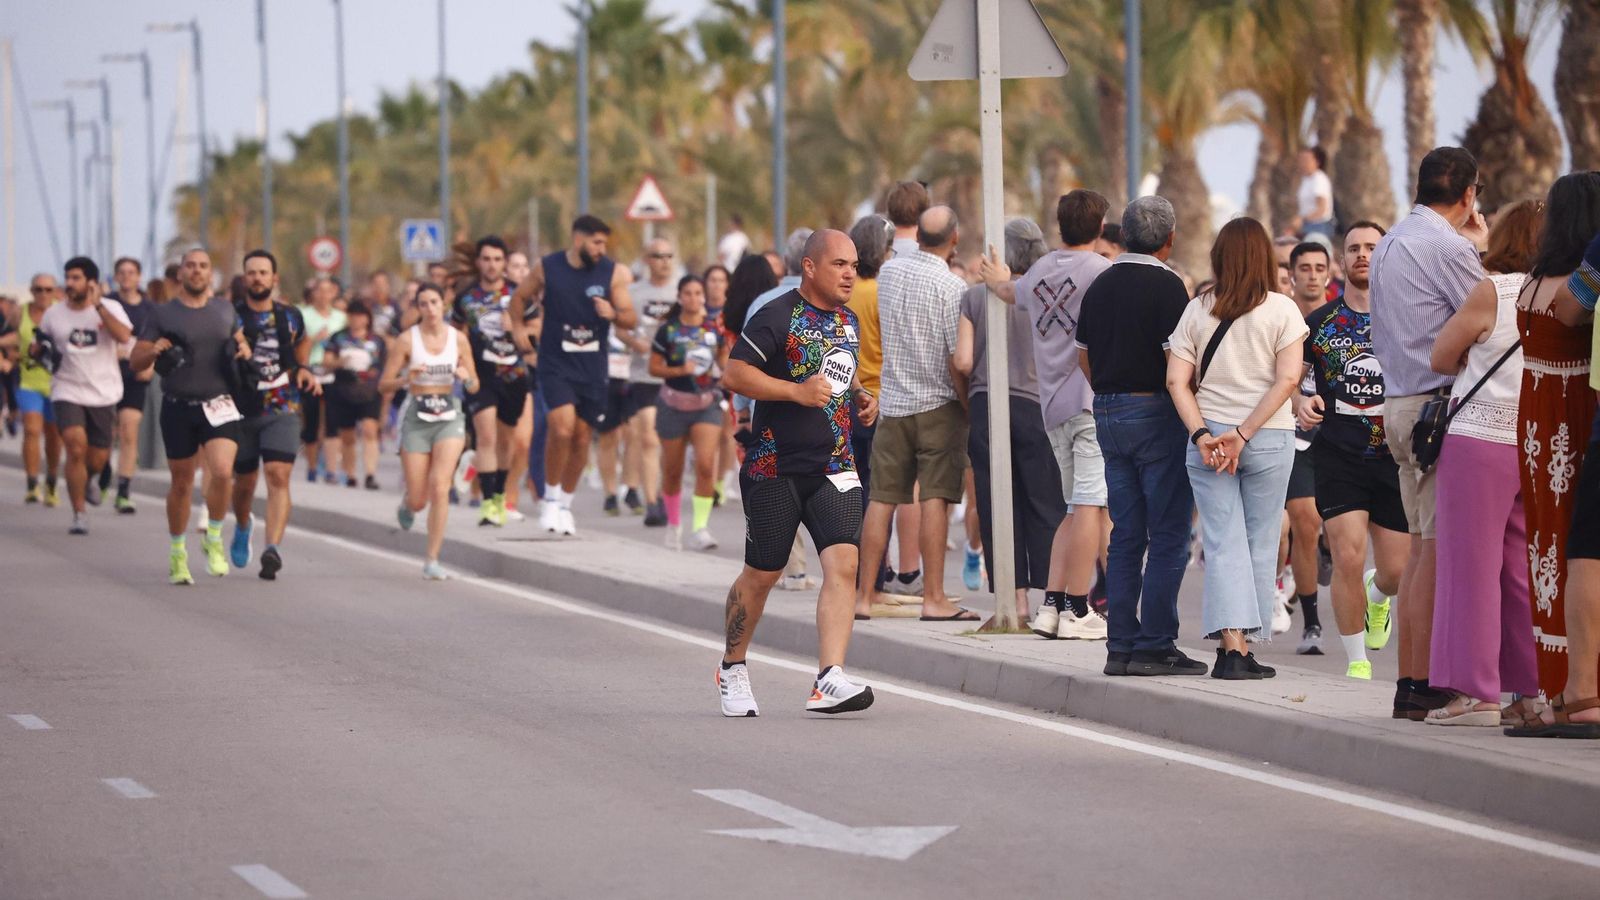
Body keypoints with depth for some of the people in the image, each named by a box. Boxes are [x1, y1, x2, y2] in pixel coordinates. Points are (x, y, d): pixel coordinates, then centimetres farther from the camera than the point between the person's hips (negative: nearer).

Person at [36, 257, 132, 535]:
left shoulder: (110, 308, -3)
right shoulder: (53, 314, 4)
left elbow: (124, 336, -22)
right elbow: (39, 347, 17)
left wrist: (98, 305, -25)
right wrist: (38, 351, -8)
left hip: (103, 394, 0)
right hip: (67, 392, 0)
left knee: (98, 459, 8)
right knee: (76, 448, -19)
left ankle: (85, 481, 45)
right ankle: (79, 514, -10)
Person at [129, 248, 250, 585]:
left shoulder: (225, 310, 9)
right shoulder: (163, 314, 1)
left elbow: (240, 341, 24)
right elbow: (135, 361, 3)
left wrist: (244, 350, 0)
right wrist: (153, 351, -19)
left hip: (219, 405, 1)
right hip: (178, 408, -1)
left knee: (223, 471, -20)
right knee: (182, 483, 7)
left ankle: (214, 539, 1)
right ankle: (177, 553, 24)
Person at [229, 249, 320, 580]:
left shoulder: (290, 316, 6)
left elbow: (303, 341, 26)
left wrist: (303, 369, 8)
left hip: (283, 409, 0)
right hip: (242, 412, 0)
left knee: (279, 477, -17)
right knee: (244, 481, 13)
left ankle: (273, 548, -27)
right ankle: (243, 526, 46)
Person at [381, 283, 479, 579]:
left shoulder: (459, 339, 2)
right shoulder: (407, 340, -4)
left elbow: (475, 387, 9)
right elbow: (383, 384, -3)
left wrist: (466, 378, -14)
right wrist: (406, 379, -22)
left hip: (449, 416, 1)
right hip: (416, 417, -1)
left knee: (439, 486, -18)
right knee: (418, 500, 1)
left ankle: (432, 561, -11)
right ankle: (407, 506, 41)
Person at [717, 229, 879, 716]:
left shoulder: (847, 320, 14)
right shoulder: (778, 316, -10)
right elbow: (734, 372, -16)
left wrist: (860, 396, 12)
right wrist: (796, 392, -22)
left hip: (834, 466, 5)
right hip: (776, 468, -5)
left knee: (843, 563, -14)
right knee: (761, 574, 6)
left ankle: (830, 680, -21)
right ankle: (732, 669, 29)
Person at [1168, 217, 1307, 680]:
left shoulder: (1197, 310, 3)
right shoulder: (1282, 309, -2)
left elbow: (1177, 380, -4)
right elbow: (1288, 379, -11)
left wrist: (1202, 434, -8)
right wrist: (1243, 433, -11)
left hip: (1208, 438, 1)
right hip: (1269, 440, -1)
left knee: (1223, 543, 1)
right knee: (1259, 544, 8)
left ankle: (1232, 645, -13)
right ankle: (1243, 647, 7)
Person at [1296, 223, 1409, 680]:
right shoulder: (1319, 322, 7)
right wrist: (1301, 403, -8)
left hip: (1393, 457, 1)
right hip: (1337, 457, -1)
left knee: (1396, 569, 3)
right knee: (1348, 558, -13)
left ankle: (1377, 596, 42)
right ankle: (1356, 661, 0)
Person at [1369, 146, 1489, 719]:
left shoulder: (1389, 245, 16)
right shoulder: (1449, 248, -13)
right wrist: (1481, 248, 4)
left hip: (1399, 405, 10)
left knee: (1419, 547, 12)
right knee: (1438, 549, -8)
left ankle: (1408, 681, 12)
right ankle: (1422, 686, -9)